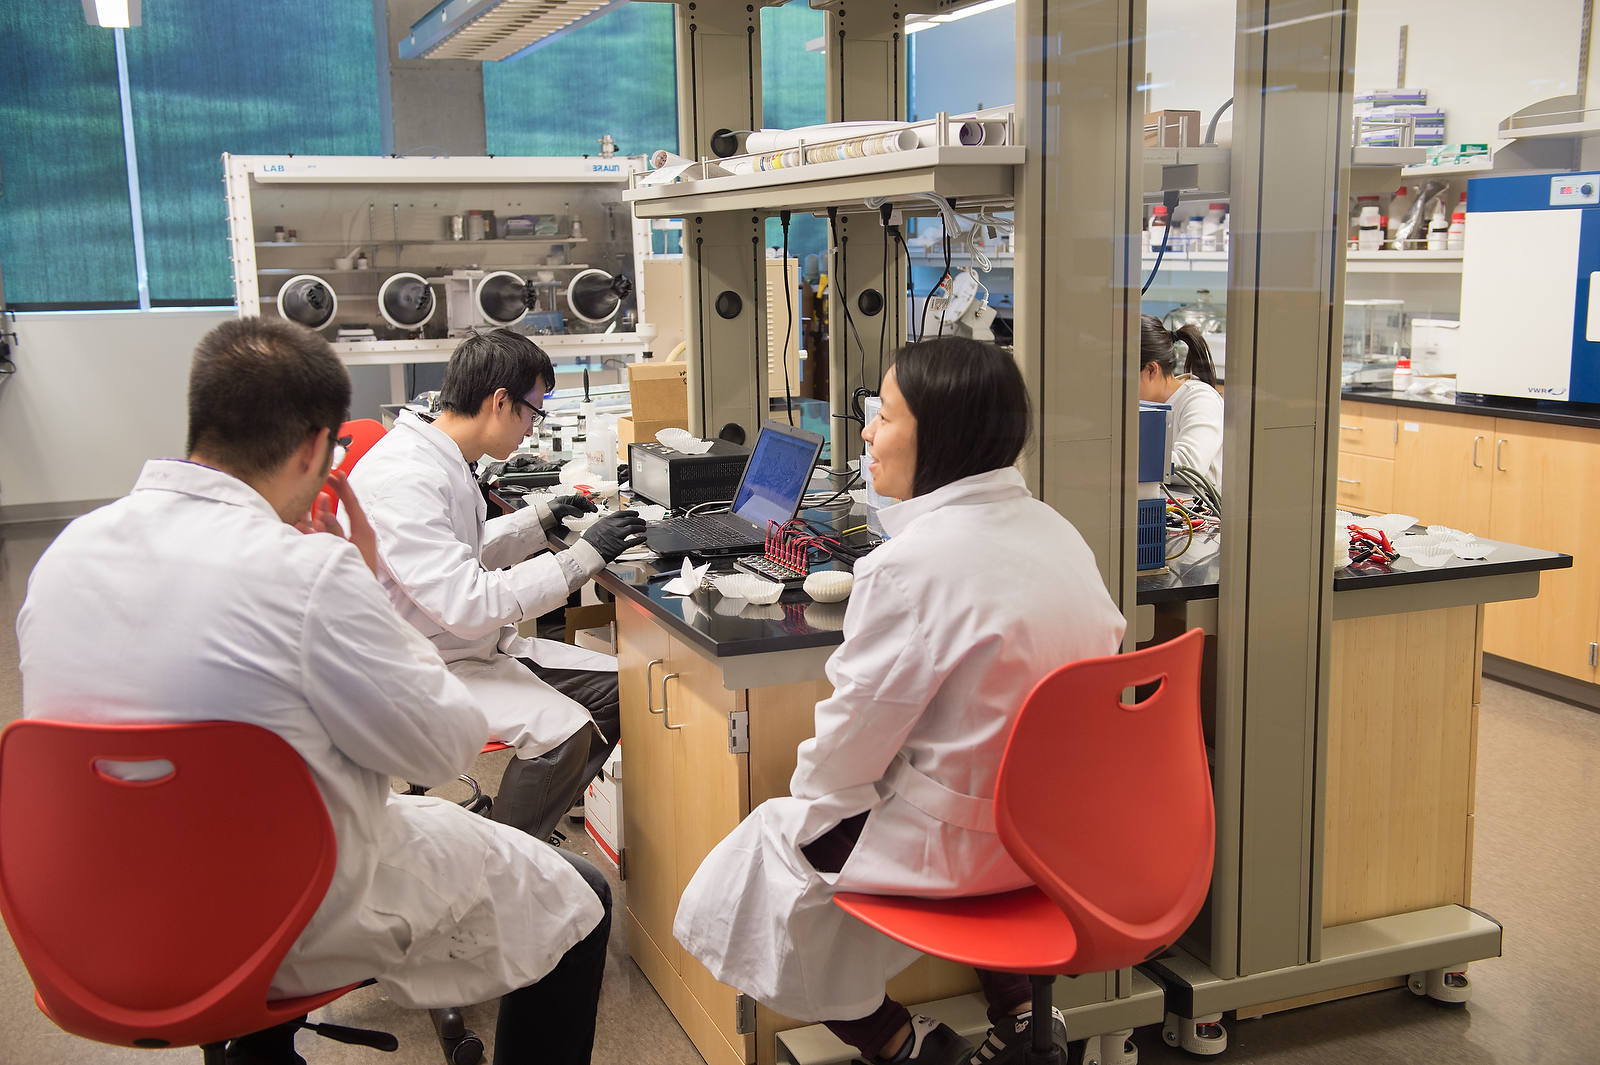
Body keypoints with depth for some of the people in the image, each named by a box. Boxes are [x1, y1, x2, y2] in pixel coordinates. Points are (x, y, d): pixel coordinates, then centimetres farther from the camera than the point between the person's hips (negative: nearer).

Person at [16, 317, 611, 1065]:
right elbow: (445, 747, -16)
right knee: (573, 902, 11)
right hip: (299, 933, -7)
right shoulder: (308, 571, -27)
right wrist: (368, 586, -7)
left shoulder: (66, 551, -6)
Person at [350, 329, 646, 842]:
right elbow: (466, 606, -30)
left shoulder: (445, 461, 8)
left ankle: (528, 826, 17)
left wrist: (540, 518, 21)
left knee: (619, 687, 5)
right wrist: (583, 557, -26)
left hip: (472, 645, 10)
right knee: (562, 728, -30)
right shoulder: (402, 478, -25)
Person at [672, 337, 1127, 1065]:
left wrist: (806, 795, 5)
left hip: (964, 839, -8)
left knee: (767, 847, 10)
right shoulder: (1054, 529, 1)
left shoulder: (911, 562, -24)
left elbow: (855, 726, -17)